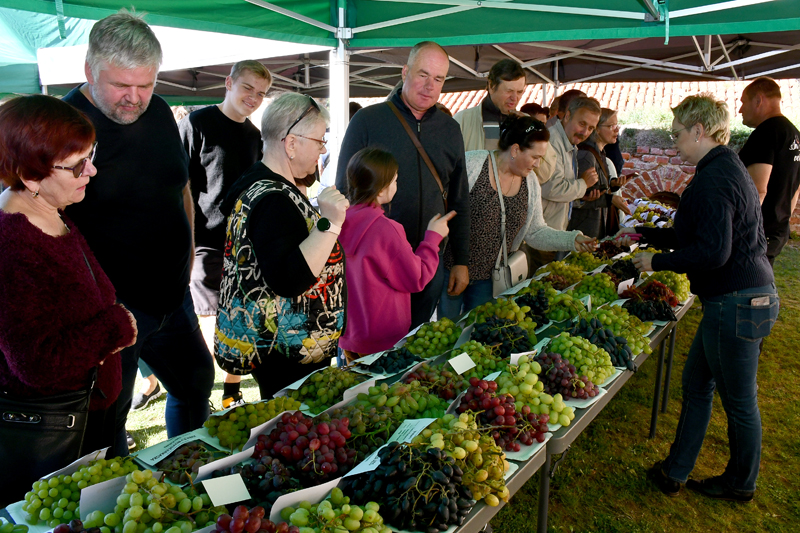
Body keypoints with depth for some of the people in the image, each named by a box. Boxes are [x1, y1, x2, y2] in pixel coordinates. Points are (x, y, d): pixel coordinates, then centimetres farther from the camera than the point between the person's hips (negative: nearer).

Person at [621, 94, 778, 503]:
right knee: (696, 382, 16)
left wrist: (656, 262, -14)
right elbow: (695, 235, 20)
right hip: (741, 297, 11)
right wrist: (644, 234, 21)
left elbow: (712, 252, -26)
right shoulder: (727, 168, 14)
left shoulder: (713, 180, -20)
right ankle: (674, 472, 27)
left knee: (739, 401, 8)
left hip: (736, 304, -11)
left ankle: (741, 484, 29)